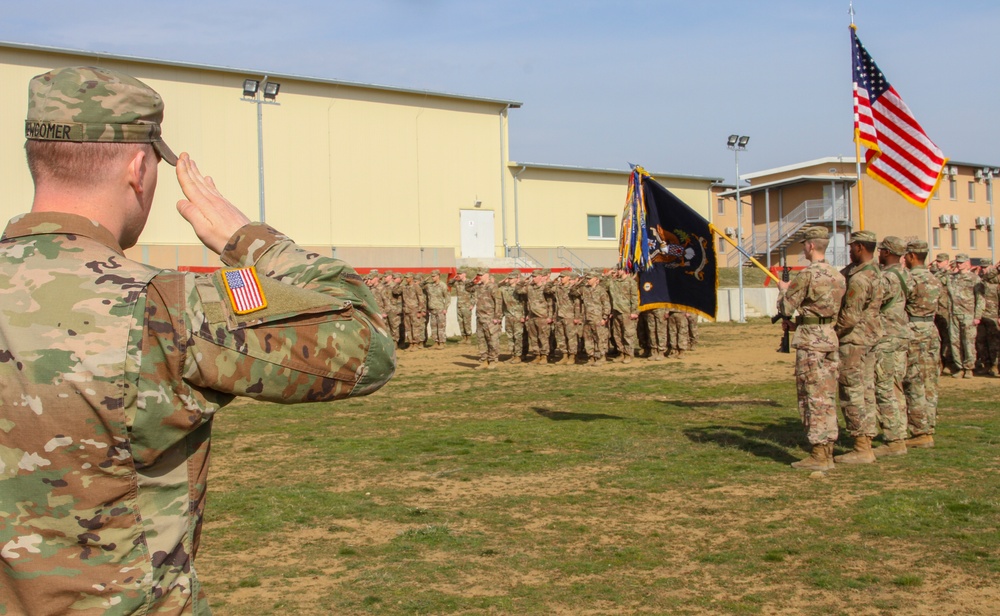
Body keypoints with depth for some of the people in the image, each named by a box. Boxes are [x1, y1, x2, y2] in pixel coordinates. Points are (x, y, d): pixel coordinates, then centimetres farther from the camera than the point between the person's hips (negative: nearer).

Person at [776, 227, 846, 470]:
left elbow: (785, 307, -10)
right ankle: (827, 451, 17)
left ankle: (818, 456, -3)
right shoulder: (838, 276, 10)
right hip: (831, 338, 8)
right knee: (827, 397, 12)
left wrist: (783, 289, 11)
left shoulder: (807, 275, -15)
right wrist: (798, 324, 22)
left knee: (813, 397, -4)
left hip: (810, 341, -8)